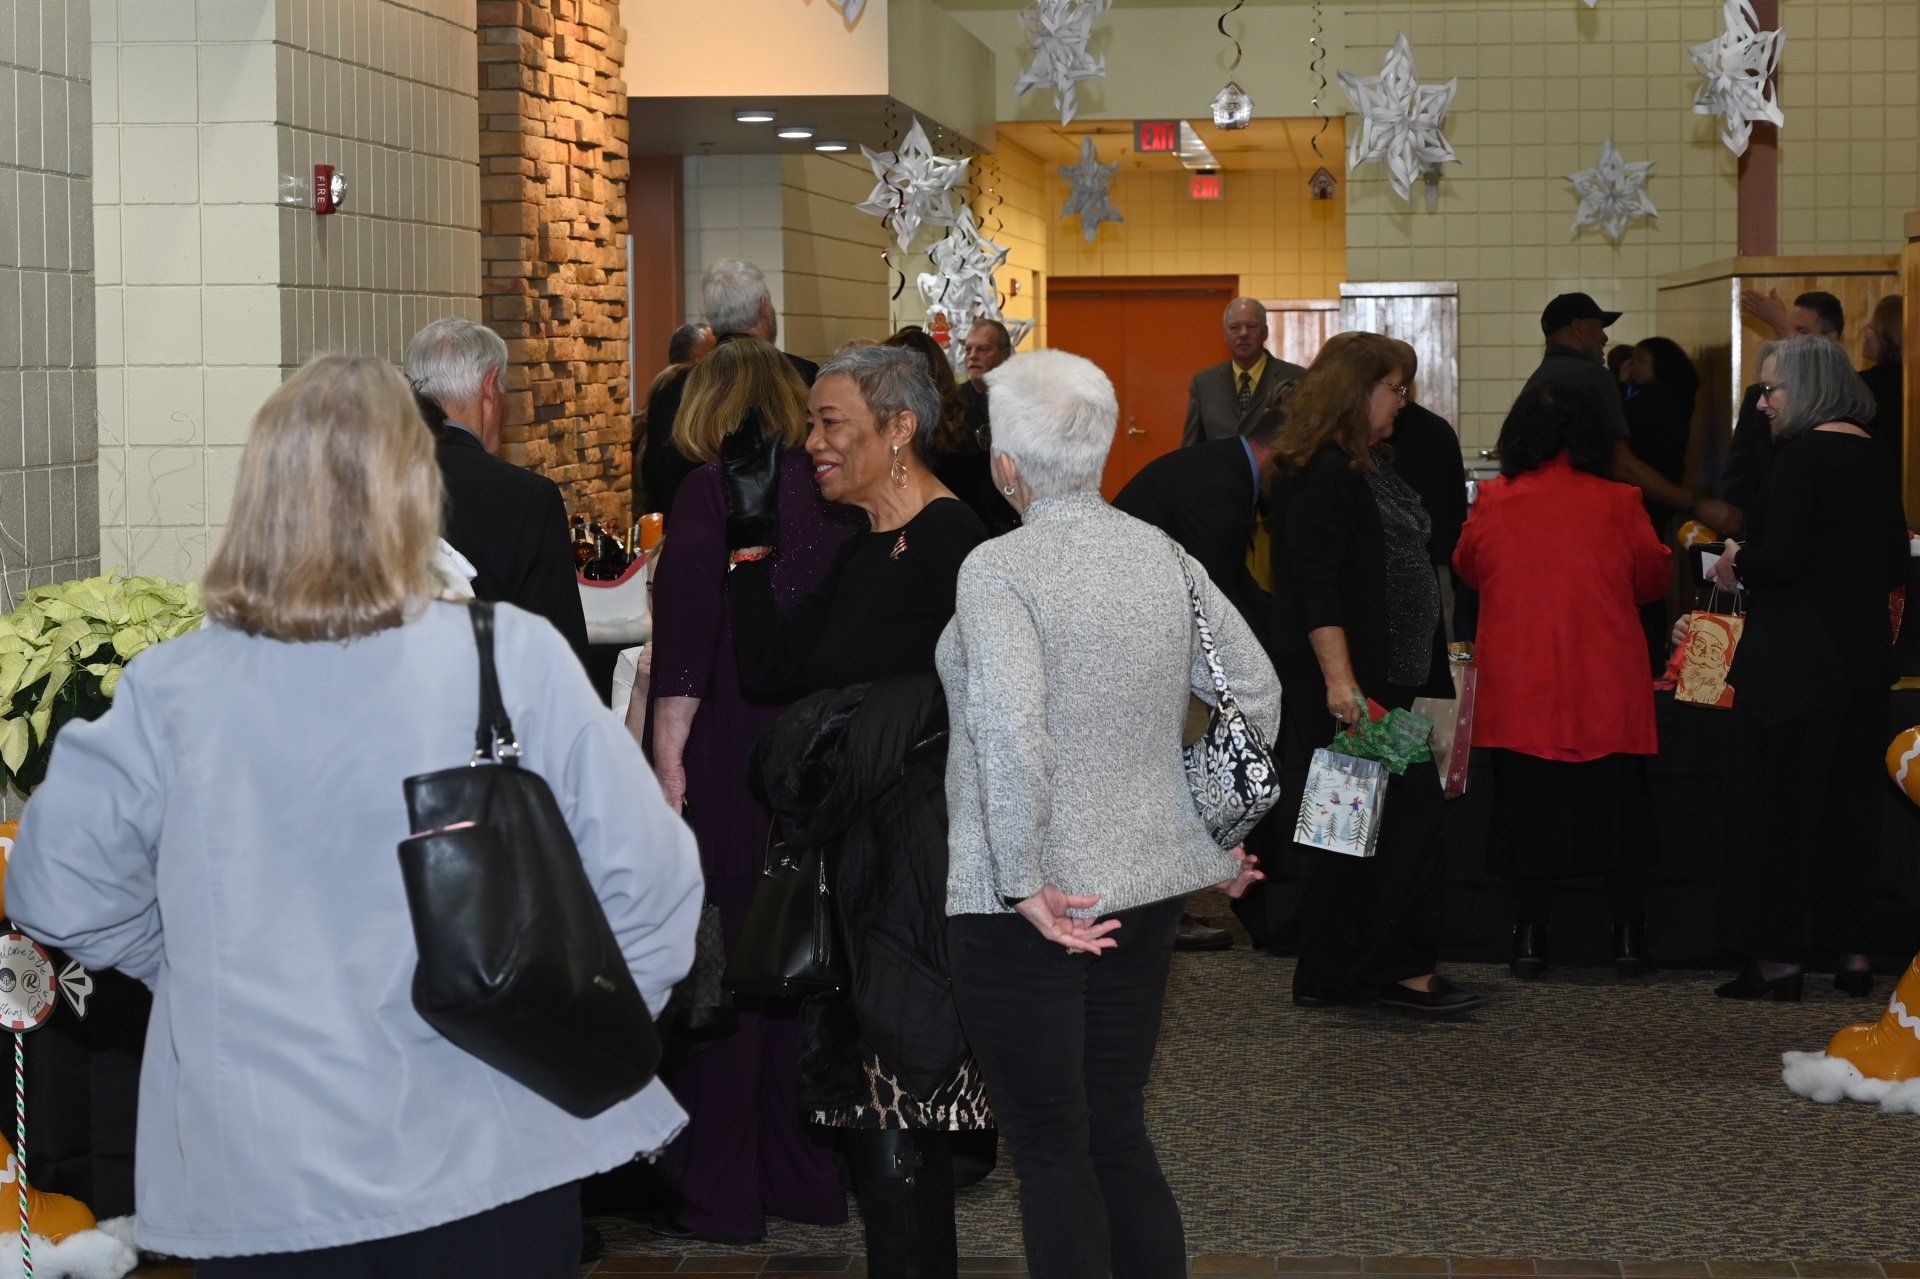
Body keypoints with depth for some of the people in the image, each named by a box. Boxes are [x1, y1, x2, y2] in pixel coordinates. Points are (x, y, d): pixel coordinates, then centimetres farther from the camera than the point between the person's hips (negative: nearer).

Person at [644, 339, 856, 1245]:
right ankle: (808, 1177, 22)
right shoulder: (833, 497, 7)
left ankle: (720, 1197, 5)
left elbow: (685, 642, -15)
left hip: (728, 772, -6)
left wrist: (669, 762, -13)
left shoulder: (712, 491, -9)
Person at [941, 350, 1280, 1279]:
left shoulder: (999, 569, -15)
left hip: (1031, 908, -6)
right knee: (1119, 1132, 16)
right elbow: (1255, 692, 10)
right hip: (1147, 885, 7)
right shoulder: (1164, 556, 5)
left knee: (1050, 1150, 3)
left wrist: (1025, 883, -19)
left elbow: (1012, 732, -27)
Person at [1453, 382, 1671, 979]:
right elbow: (1654, 577, 8)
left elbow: (1467, 567, 14)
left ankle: (1532, 934, 12)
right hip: (1605, 684, 0)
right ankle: (1628, 933, 13)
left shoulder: (1493, 503, -5)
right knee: (1614, 801, 10)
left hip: (1517, 680, 1)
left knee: (1527, 799, 9)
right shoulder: (1617, 505, -7)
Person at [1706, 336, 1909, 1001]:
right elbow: (1894, 566, 14)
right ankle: (1853, 951, 16)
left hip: (1798, 658, -8)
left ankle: (1778, 956, 2)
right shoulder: (1877, 459, 10)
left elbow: (1781, 558, -20)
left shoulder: (1801, 454, -14)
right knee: (1850, 801, 13)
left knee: (1776, 800, 0)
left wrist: (1736, 563, -1)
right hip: (1865, 655, 8)